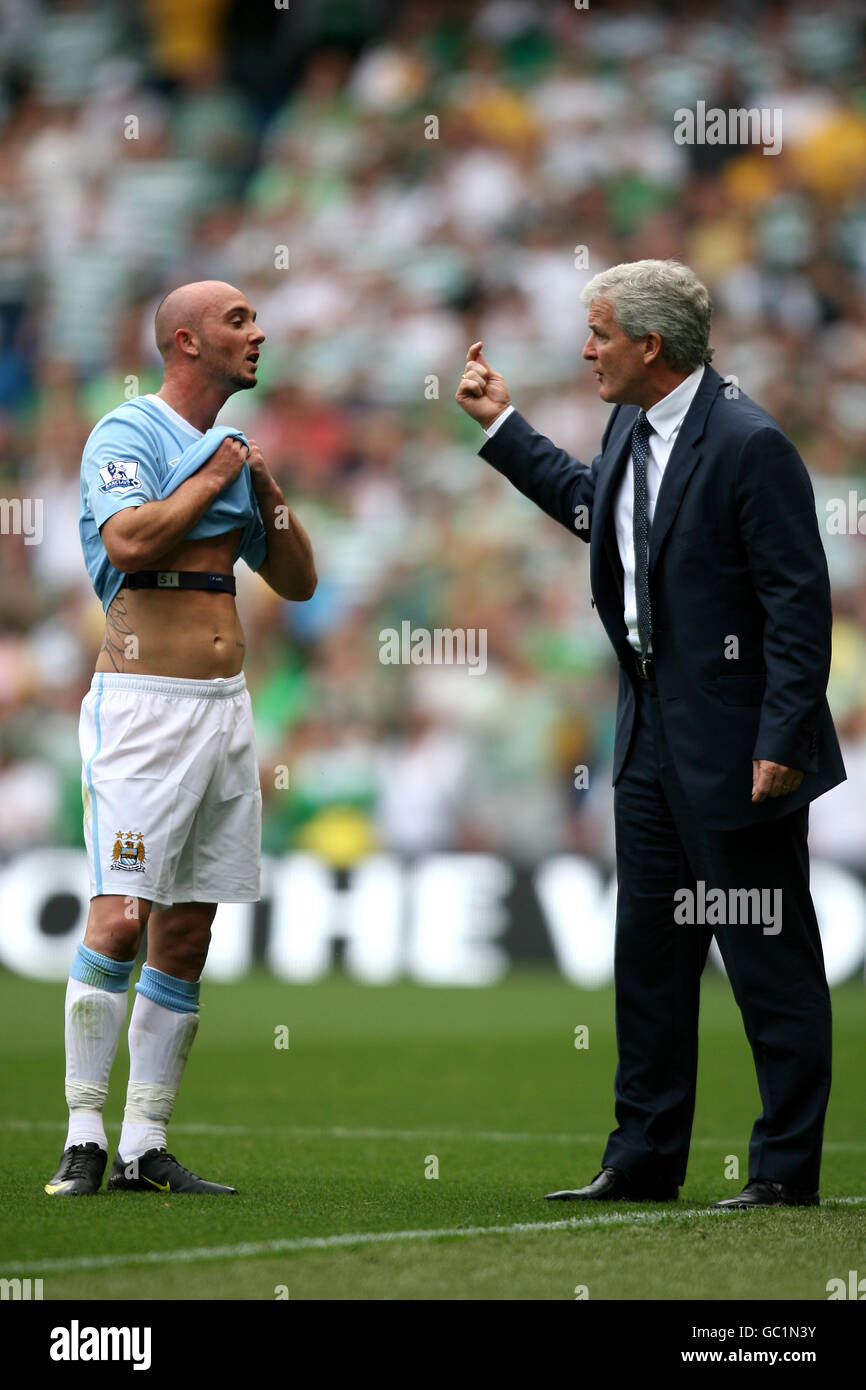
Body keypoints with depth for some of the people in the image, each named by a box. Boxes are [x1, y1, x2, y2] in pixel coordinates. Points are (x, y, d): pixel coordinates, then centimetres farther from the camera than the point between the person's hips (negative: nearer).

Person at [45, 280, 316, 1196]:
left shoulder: (232, 448, 18)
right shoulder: (127, 434, -5)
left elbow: (297, 580, 19)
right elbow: (130, 541, -24)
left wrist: (265, 490, 5)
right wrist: (212, 479, -10)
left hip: (225, 707, 8)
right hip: (143, 701, -8)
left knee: (187, 933, 5)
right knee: (120, 918, -14)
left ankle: (145, 1147, 8)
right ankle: (83, 1138, -9)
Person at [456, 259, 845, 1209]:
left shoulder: (749, 446, -19)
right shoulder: (631, 429, 8)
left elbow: (799, 601, -19)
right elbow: (591, 506, 31)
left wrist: (781, 740, -22)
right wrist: (502, 425, 30)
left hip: (736, 742, -9)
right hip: (652, 737, 9)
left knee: (769, 955, 0)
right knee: (647, 949, 13)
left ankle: (787, 1168, 6)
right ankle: (645, 1157, 21)